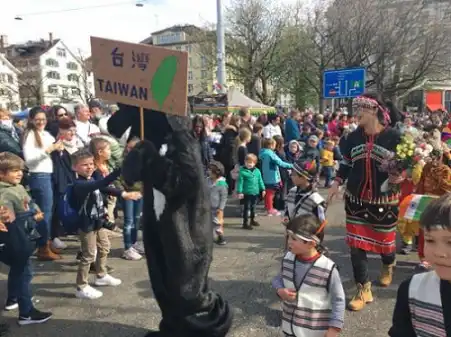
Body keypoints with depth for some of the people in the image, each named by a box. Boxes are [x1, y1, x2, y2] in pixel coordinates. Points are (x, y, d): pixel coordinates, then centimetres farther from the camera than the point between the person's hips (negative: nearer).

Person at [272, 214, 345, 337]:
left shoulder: (328, 268, -23)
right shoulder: (287, 259, -8)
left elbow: (338, 300, -14)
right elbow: (278, 279, 9)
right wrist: (280, 290, -12)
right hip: (290, 326, 5)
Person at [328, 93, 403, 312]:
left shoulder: (394, 136, -12)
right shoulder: (353, 137, 0)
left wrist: (400, 175, -24)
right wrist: (337, 183, -4)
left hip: (385, 199, -3)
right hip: (355, 198, 3)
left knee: (384, 238, 17)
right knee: (356, 244, 1)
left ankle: (388, 265, 53)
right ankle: (363, 289, 14)